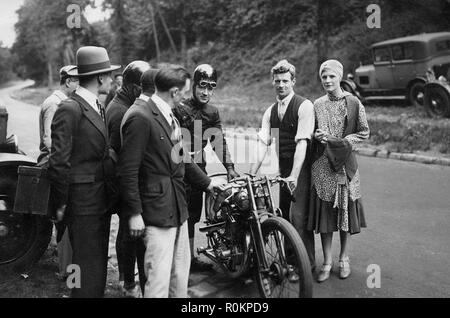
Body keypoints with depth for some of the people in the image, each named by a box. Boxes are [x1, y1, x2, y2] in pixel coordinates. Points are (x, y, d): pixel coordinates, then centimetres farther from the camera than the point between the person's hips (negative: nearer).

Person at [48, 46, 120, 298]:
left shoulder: (99, 107, 14)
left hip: (101, 199, 9)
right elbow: (59, 161, -16)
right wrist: (61, 204, -12)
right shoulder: (70, 109, -15)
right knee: (88, 266, -2)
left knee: (99, 262, 16)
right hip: (83, 201, -9)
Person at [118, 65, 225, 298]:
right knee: (159, 277, -3)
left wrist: (206, 182, 22)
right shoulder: (140, 117, -17)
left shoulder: (168, 114, 10)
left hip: (177, 207, 9)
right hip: (157, 209, -9)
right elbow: (128, 170, -18)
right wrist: (135, 213, -17)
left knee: (181, 273, 19)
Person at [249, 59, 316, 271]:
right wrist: (251, 174, -13)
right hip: (283, 168, 6)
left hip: (302, 168, -6)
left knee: (298, 215, -9)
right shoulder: (270, 112, 9)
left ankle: (307, 263, 4)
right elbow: (262, 143, -1)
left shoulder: (304, 106, -10)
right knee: (283, 213, 12)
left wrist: (294, 175, -28)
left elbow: (302, 142, -20)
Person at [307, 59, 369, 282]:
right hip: (322, 163, 2)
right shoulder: (317, 105, 7)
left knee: (345, 208, 6)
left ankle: (344, 257, 23)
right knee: (324, 210, 1)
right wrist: (317, 136, -7)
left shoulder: (353, 103, -1)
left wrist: (340, 142, -11)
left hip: (346, 163, -2)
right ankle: (327, 261, 12)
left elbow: (364, 132, 0)